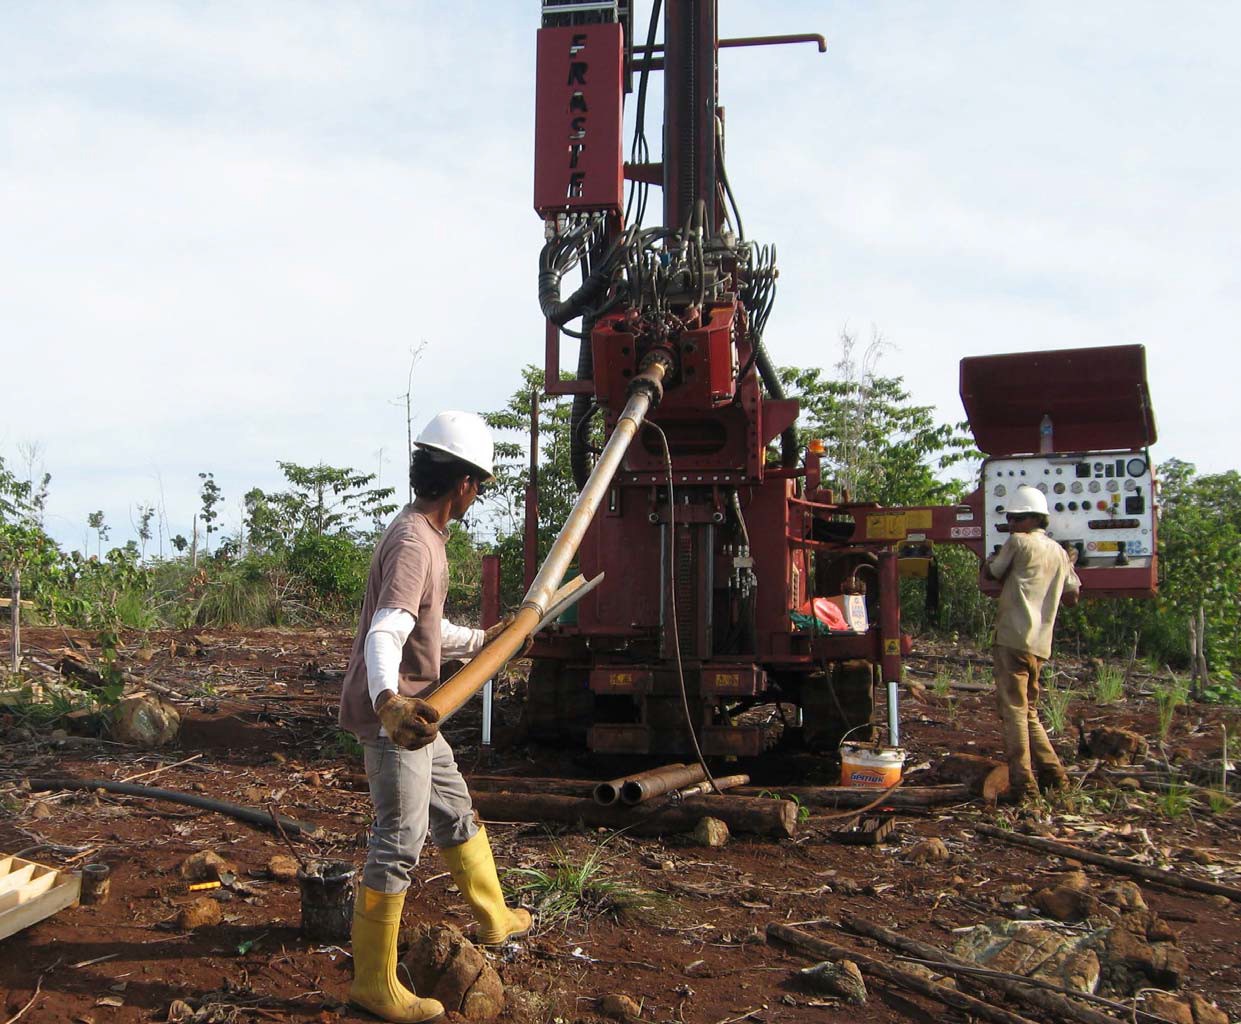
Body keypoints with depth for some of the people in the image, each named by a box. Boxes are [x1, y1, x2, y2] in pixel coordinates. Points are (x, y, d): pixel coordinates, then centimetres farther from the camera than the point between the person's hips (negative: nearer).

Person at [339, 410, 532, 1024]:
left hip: (409, 707, 11)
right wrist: (390, 702, -54)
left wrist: (481, 640, 42)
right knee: (399, 843, -5)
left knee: (454, 812, 23)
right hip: (392, 712, -11)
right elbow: (385, 634, -37)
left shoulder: (421, 533, 12)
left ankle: (495, 920, 42)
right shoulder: (413, 543, -22)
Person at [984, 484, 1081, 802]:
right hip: (1041, 643, 8)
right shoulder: (1060, 553, 17)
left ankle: (1023, 784, -11)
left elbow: (992, 574, 6)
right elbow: (1072, 596, 24)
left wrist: (992, 559, 27)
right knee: (1028, 710, 19)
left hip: (1013, 638, -8)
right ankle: (1053, 775, 18)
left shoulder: (1018, 542, -4)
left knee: (1013, 710, -7)